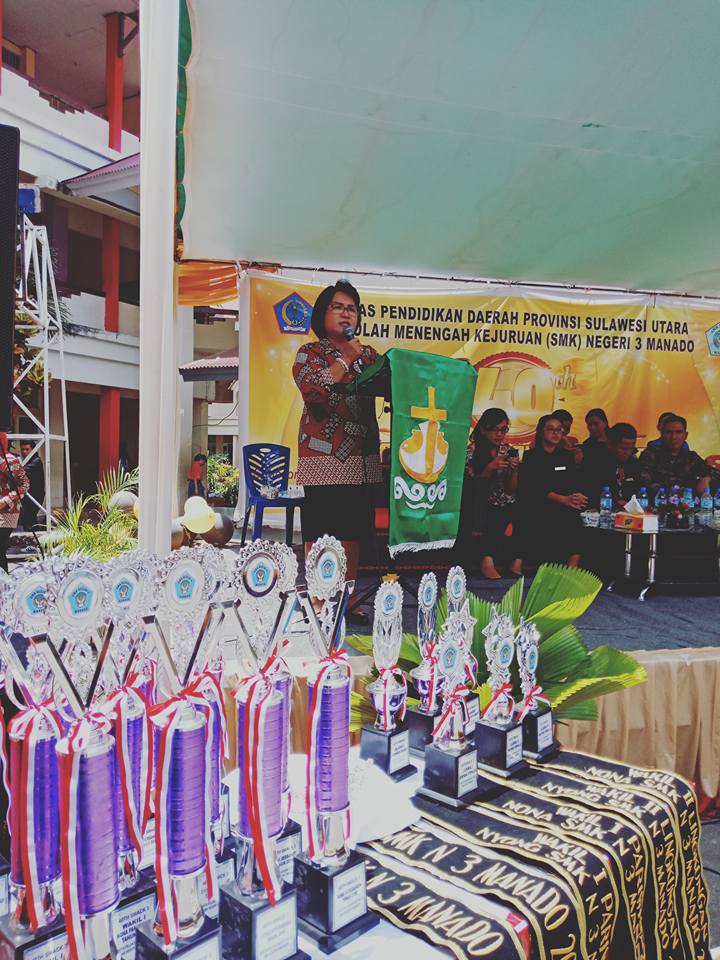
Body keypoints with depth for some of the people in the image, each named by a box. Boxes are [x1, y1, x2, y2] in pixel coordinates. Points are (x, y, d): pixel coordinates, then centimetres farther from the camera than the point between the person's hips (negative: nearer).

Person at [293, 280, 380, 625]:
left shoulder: (368, 354, 18)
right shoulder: (310, 352, 5)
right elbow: (313, 389, -13)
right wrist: (347, 359, -7)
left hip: (361, 458, 5)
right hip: (323, 457, -5)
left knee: (353, 531, 8)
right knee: (319, 534, -5)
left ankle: (348, 600, 18)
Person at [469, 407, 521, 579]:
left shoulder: (510, 451, 9)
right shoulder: (473, 451, 0)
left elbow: (511, 490, 8)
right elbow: (472, 487, -3)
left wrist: (514, 470, -12)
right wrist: (490, 468, -17)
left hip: (506, 506, 3)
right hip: (482, 506, -3)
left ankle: (489, 559, -23)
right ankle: (514, 560, -21)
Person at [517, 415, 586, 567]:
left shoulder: (567, 456, 19)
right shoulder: (531, 457, 6)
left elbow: (576, 483, 12)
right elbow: (535, 488, -6)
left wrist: (577, 497, -12)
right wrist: (564, 499, -18)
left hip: (565, 513, 3)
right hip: (539, 513, -3)